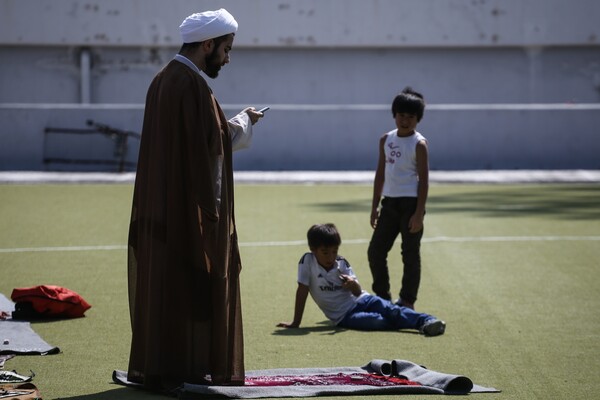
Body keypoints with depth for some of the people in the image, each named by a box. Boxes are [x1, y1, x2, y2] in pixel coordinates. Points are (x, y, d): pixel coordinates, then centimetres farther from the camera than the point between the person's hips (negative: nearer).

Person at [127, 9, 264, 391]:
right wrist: (243, 122, -5)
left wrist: (236, 124, 15)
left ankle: (155, 366, 14)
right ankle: (187, 367, -1)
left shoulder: (163, 80, 13)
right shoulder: (192, 84, -17)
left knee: (163, 282, 11)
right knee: (192, 284, -4)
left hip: (162, 208, 10)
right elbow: (213, 144, -20)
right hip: (190, 206, -10)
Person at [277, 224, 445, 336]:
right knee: (376, 320, -33)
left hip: (360, 300, 3)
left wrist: (354, 284, -25)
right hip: (344, 316, -3)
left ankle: (426, 321, -42)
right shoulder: (307, 261, -7)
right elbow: (302, 291, -6)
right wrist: (296, 323, -8)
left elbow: (358, 292, 0)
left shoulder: (342, 263, 1)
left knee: (389, 309, -27)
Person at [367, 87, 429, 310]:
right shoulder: (386, 140, 10)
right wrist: (375, 206, 12)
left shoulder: (419, 144, -8)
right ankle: (382, 297, 18)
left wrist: (419, 213, -16)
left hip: (410, 203, -6)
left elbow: (424, 180, -10)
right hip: (390, 202, 6)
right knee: (375, 251, 6)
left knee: (410, 254, 0)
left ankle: (407, 302, 8)